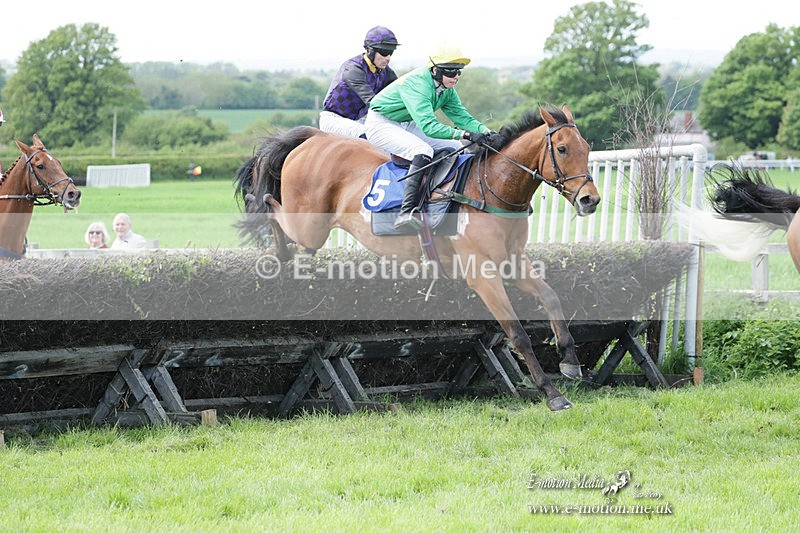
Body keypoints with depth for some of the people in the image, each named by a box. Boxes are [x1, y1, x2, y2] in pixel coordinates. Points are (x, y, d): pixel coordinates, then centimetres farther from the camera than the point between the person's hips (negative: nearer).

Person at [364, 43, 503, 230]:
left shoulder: (447, 89, -3)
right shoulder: (417, 83, -31)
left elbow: (462, 116, -3)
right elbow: (429, 126, -41)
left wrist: (486, 132, -23)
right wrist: (465, 134, -47)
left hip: (407, 125, 10)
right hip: (381, 124, -10)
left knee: (457, 148, 2)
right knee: (423, 151, -34)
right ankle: (406, 213, -43)